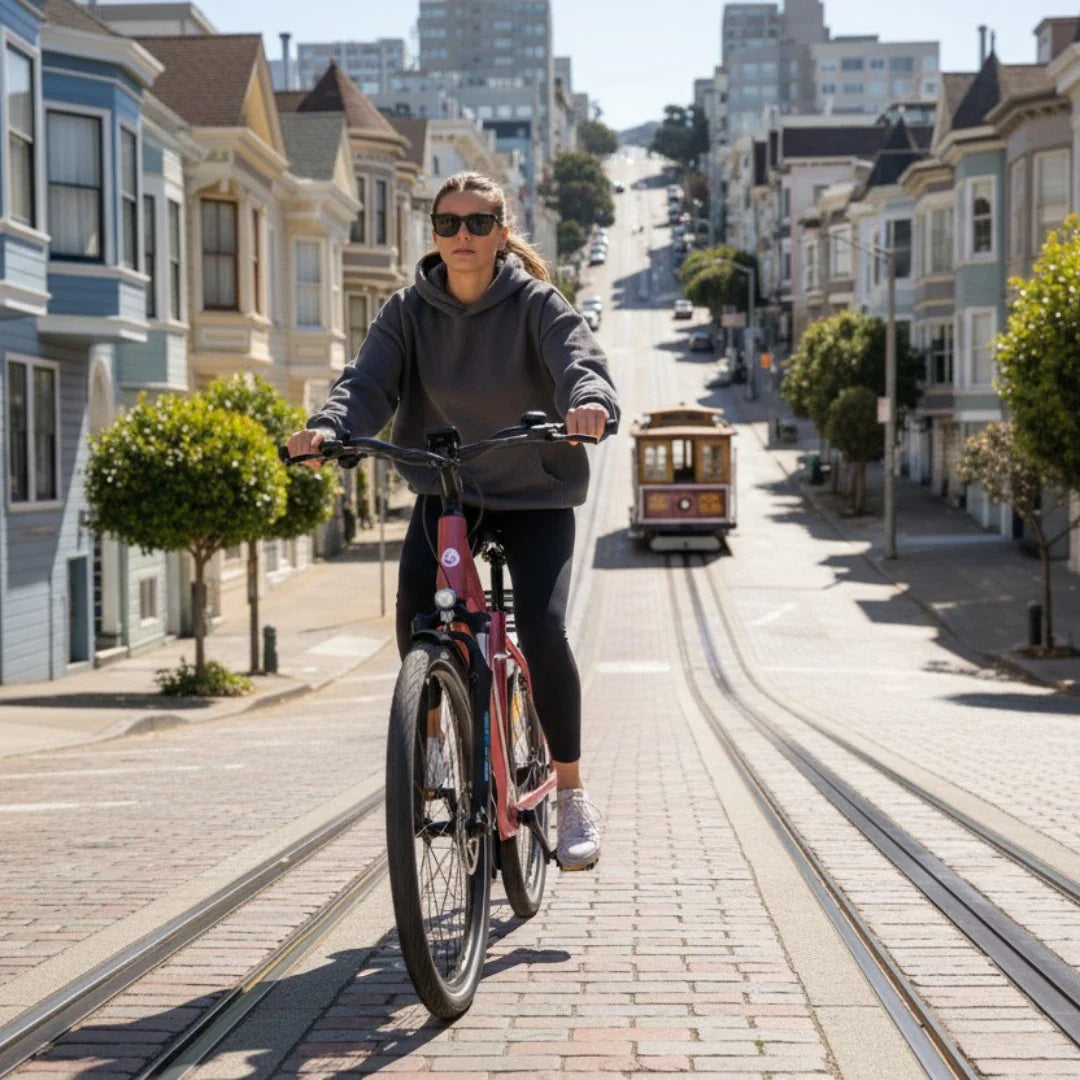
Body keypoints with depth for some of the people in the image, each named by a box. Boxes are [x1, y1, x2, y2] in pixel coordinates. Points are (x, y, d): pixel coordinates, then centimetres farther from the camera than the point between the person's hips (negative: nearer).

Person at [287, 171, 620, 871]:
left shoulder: (537, 306, -9)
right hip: (445, 491, 3)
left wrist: (590, 402, -50)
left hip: (535, 495, -2)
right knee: (414, 612, -21)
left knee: (542, 630, -20)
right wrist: (328, 427, -36)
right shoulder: (410, 312, -1)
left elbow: (580, 362, -25)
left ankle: (571, 793, -2)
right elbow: (370, 381, -14)